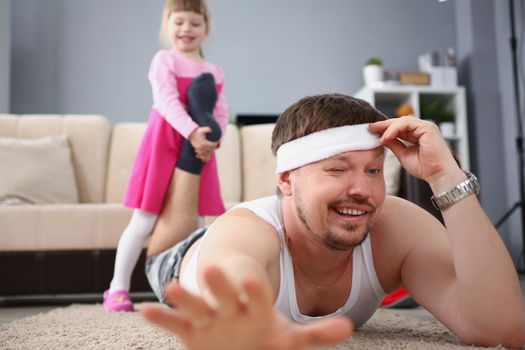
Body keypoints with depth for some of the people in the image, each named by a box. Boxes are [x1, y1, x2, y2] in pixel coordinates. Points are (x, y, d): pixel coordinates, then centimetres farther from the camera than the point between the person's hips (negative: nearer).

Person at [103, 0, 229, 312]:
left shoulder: (215, 73, 15)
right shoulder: (164, 60, 0)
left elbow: (222, 113, 6)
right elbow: (167, 101, -15)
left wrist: (212, 139, -14)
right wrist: (193, 131, -29)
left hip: (197, 150, 5)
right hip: (164, 145, -4)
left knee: (190, 221, 10)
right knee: (144, 221, -2)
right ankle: (118, 288, 9)